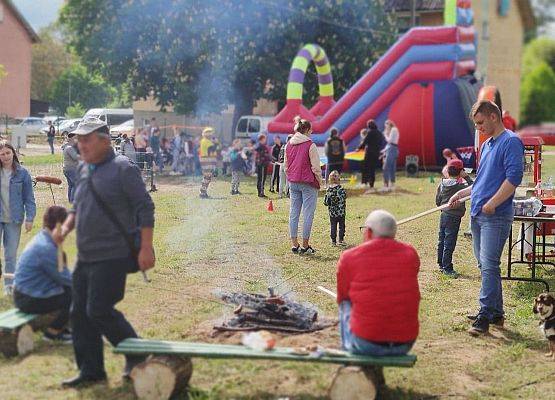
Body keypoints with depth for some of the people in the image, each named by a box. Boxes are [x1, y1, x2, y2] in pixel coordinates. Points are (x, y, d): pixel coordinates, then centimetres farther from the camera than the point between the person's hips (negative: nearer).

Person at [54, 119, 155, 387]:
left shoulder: (123, 169, -10)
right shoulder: (83, 170, 13)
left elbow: (145, 208, -12)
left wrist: (145, 248, -16)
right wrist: (66, 227, 5)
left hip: (112, 256, -8)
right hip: (85, 257, 8)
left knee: (99, 310, -10)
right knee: (79, 313, 9)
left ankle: (136, 354, 10)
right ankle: (90, 370, 20)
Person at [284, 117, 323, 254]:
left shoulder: (289, 145, 8)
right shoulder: (310, 145, -11)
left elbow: (286, 166, 14)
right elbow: (316, 167, -10)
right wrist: (319, 182, 2)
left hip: (293, 183, 6)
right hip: (308, 184, -6)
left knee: (293, 213, 9)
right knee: (308, 214, 0)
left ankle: (294, 245, 12)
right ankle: (305, 246, 3)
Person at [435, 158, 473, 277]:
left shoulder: (442, 184, 3)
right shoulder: (459, 186, -17)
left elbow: (438, 200, 11)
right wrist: (466, 177, -10)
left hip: (444, 215, 7)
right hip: (454, 217, -7)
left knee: (442, 241, 14)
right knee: (449, 243, -4)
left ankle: (441, 264, 23)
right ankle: (447, 268, 0)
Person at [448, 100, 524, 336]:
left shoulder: (511, 142, -10)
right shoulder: (486, 145, 20)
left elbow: (514, 178, -20)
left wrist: (491, 204, -20)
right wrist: (462, 193, 21)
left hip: (496, 217, -10)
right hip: (477, 215, 10)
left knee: (489, 266, -12)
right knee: (484, 265, 12)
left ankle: (485, 316, -10)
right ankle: (496, 312, 20)